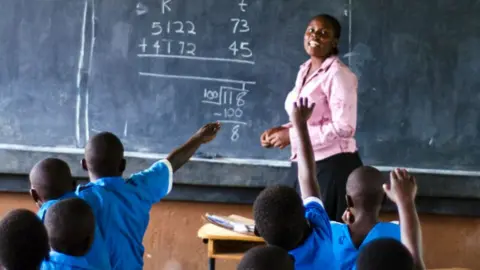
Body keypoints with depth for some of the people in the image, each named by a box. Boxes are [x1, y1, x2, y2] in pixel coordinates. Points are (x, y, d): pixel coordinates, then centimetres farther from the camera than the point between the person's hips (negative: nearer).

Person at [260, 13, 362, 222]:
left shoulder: (338, 74, -14)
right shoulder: (304, 71, 11)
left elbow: (344, 128, -21)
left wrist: (292, 136, -18)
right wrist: (282, 130, 1)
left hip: (333, 167, -8)